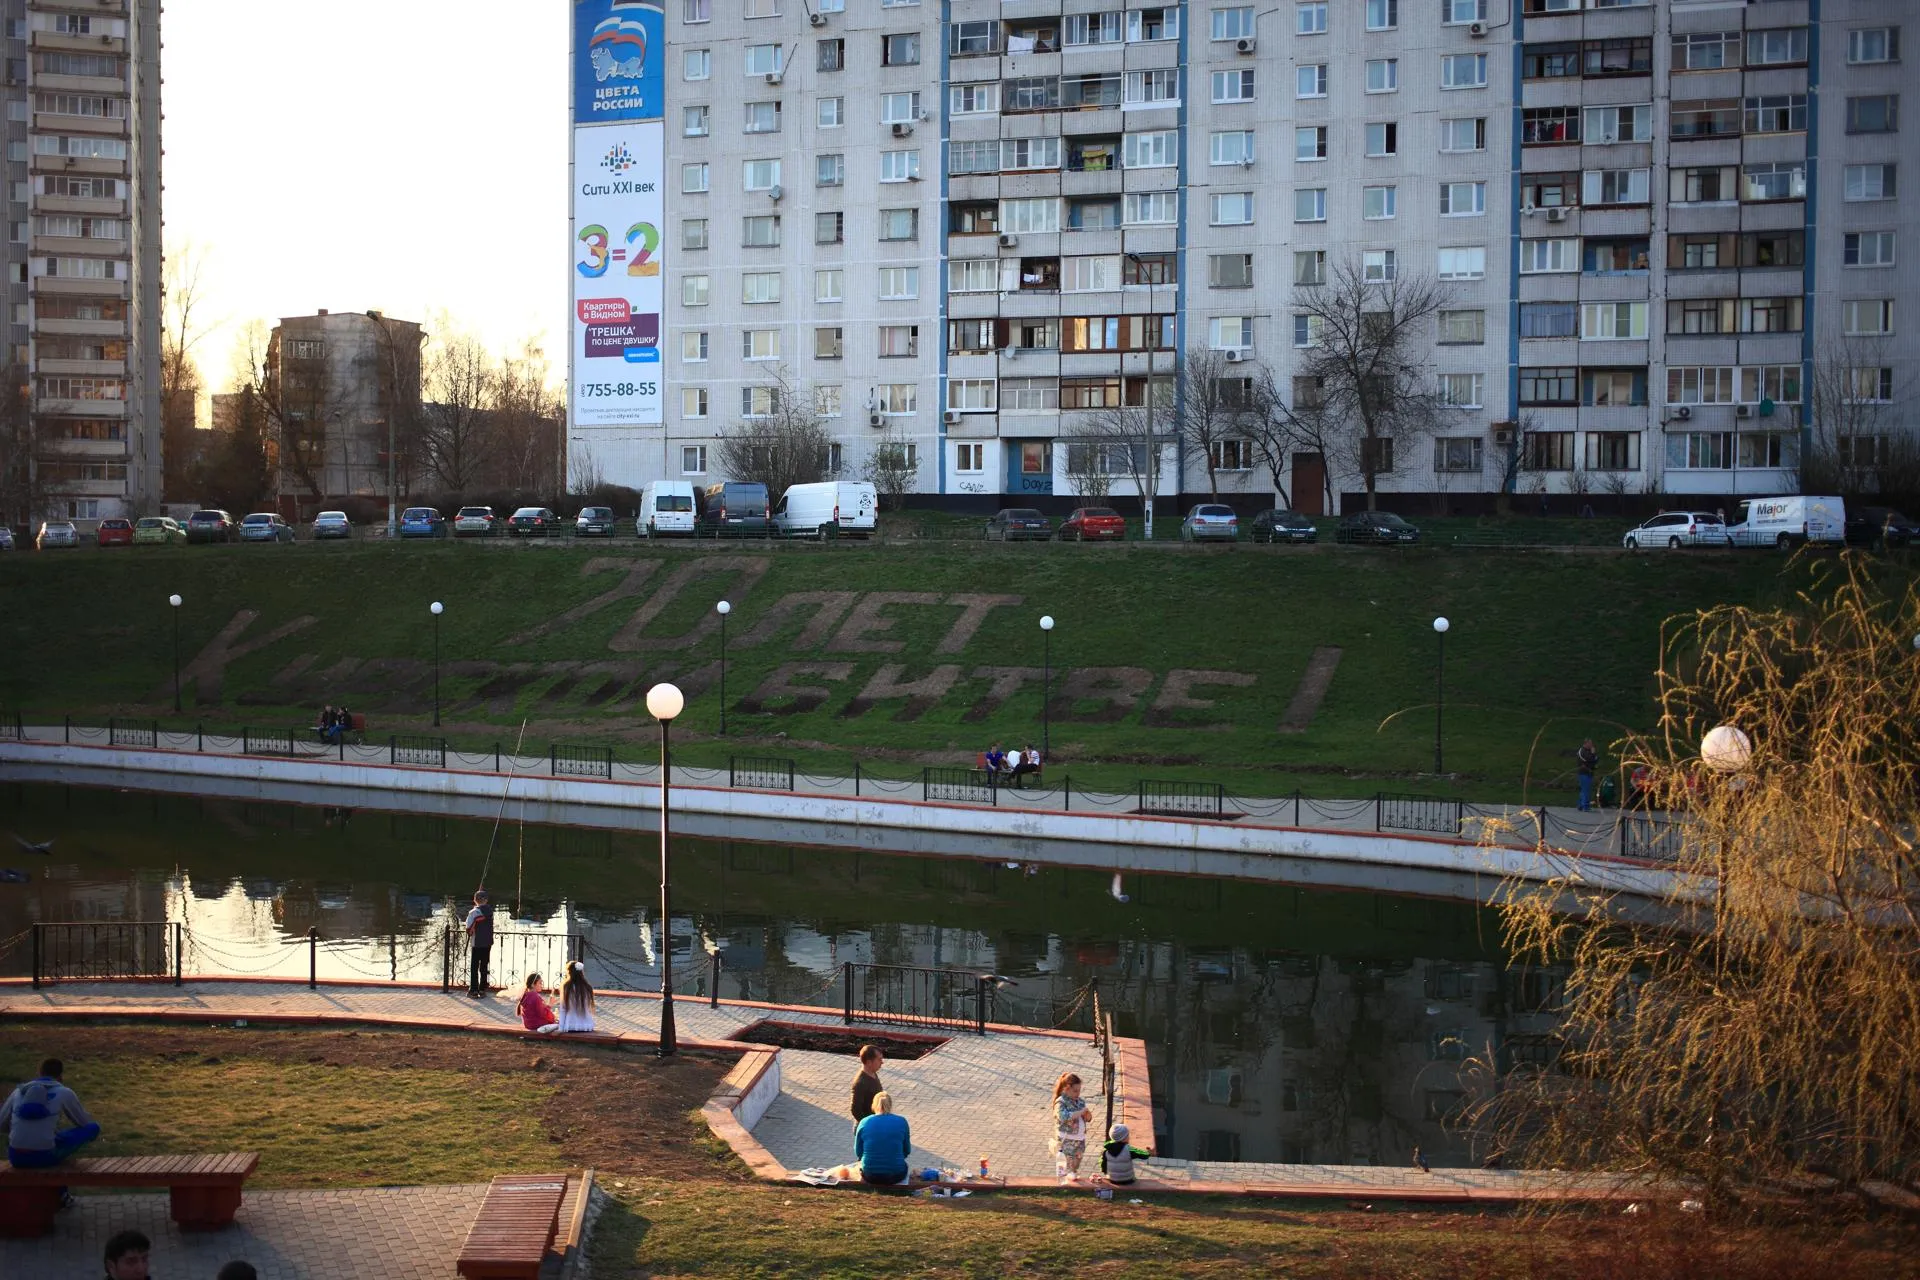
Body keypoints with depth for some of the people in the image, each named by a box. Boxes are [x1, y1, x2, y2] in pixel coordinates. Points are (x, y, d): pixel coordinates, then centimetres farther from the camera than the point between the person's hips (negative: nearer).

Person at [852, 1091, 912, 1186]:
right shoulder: (901, 1122, -5)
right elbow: (907, 1151, 4)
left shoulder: (864, 1123, -4)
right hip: (896, 1176, 0)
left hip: (870, 1176, 0)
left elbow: (858, 1152, 4)